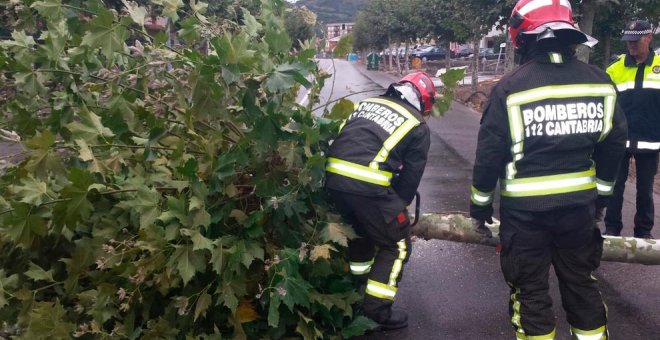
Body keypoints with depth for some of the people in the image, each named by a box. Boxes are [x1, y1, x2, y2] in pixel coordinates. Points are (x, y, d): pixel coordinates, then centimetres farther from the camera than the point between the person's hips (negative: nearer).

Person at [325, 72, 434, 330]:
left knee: (359, 226, 33)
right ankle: (377, 310, 14)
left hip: (333, 177, 7)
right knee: (397, 245, 13)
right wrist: (399, 206, 27)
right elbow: (410, 177, 10)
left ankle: (360, 282, 52)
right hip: (368, 186, -6)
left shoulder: (368, 102, 23)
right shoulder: (418, 127, 10)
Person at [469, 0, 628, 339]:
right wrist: (601, 193, 19)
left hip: (525, 209, -4)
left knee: (530, 288, 11)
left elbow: (489, 154, -11)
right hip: (580, 204, 4)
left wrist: (479, 205, 1)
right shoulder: (600, 82, -1)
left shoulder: (510, 88, -14)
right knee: (580, 282, 21)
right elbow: (614, 144, 6)